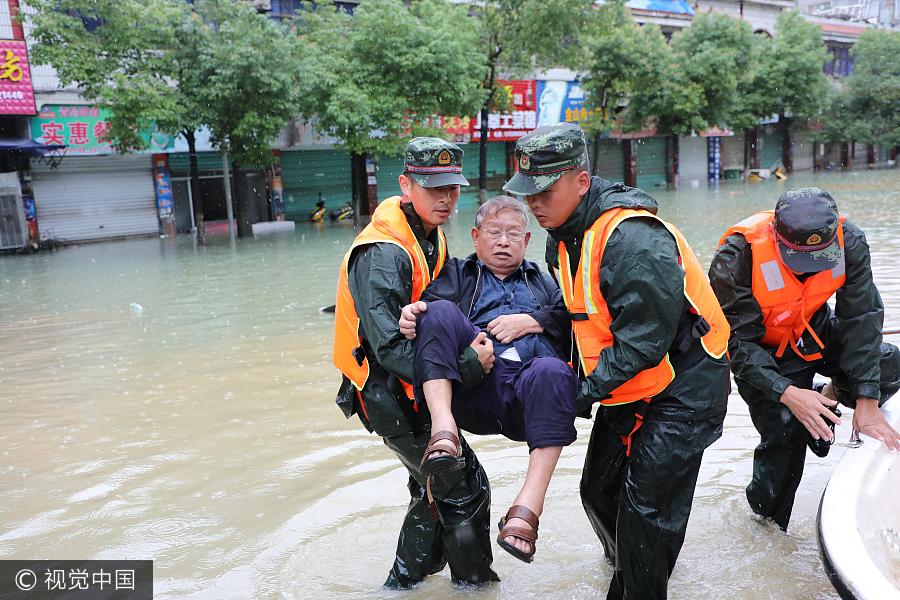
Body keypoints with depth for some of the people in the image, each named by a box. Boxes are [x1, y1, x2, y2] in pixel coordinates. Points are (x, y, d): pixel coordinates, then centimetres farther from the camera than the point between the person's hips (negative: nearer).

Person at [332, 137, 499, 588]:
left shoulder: (430, 236, 6)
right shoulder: (383, 254, -25)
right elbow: (391, 348, -30)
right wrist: (466, 364, -34)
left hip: (415, 388, 10)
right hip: (391, 395, -10)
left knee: (435, 487, 23)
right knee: (465, 490, 1)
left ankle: (406, 578, 41)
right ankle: (474, 582, 23)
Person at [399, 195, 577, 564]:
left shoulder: (543, 281, 36)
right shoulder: (457, 273, 30)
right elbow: (431, 302, 7)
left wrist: (531, 321, 1)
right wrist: (415, 312, -16)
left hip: (527, 396, 1)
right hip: (475, 385, 0)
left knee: (552, 371, -34)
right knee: (440, 311, -23)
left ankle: (528, 507, -41)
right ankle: (444, 429, -39)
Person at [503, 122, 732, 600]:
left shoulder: (632, 238, -28)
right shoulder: (564, 237, 2)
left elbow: (644, 340, -28)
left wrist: (585, 392, -22)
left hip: (681, 387, -9)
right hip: (627, 388, 9)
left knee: (644, 506, -6)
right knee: (599, 492, 14)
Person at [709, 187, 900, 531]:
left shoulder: (848, 241, -23)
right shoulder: (736, 258, -34)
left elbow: (861, 318, -18)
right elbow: (737, 342, -28)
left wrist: (866, 402, -20)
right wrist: (786, 393, -39)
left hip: (817, 333, 4)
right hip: (763, 353, -4)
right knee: (784, 441, -8)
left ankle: (834, 397, 15)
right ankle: (766, 520, 20)